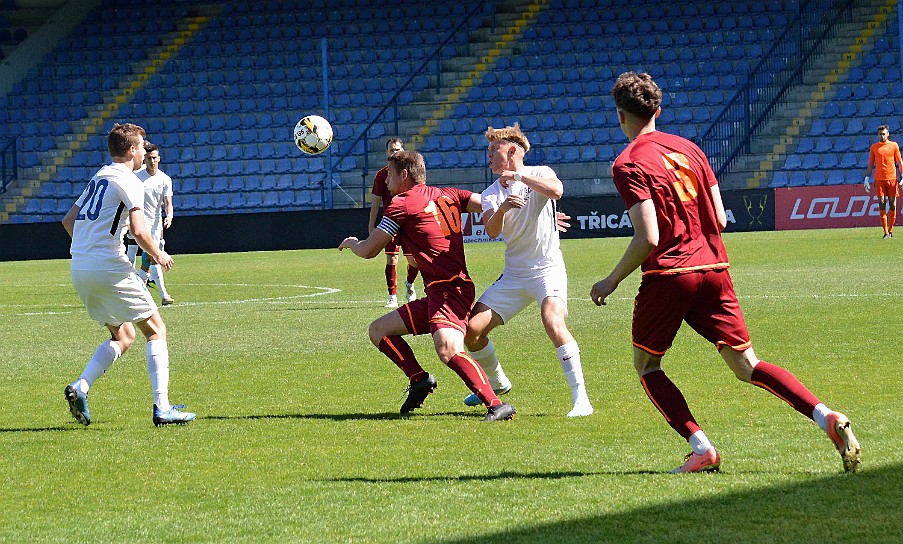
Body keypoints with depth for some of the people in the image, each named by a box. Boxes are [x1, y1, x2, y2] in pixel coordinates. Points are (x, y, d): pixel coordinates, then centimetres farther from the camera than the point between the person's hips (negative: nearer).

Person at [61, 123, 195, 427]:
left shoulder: (98, 178, 19)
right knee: (156, 331, 2)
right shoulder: (128, 182, -7)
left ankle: (80, 388, -2)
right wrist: (158, 254, 0)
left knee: (122, 336, 18)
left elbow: (68, 221, 26)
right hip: (110, 269, -8)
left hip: (79, 271, 8)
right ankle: (162, 408, -7)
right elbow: (139, 232, -18)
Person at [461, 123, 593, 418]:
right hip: (513, 275, 6)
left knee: (553, 322, -31)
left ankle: (580, 398, -27)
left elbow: (556, 190, -28)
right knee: (472, 329, -1)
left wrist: (518, 176, -22)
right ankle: (497, 383, 24)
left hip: (547, 269, -6)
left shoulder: (539, 173, -3)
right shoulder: (492, 193, 8)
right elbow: (492, 231, -10)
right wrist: (502, 209, -30)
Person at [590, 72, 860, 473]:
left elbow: (648, 238, -16)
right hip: (713, 268, 6)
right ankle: (827, 418, -12)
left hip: (667, 274, -6)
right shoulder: (688, 148, 12)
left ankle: (701, 448, -2)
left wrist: (612, 281, -5)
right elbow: (720, 220, 10)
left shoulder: (628, 164, -9)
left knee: (646, 366, 14)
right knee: (746, 366, 7)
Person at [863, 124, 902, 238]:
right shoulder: (874, 147, 9)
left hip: (892, 178, 0)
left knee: (892, 205, 1)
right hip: (879, 179, 0)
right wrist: (866, 179, 6)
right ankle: (886, 232, -6)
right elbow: (870, 165, 12)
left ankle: (890, 231, 11)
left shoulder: (894, 145, 6)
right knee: (882, 204, -7)